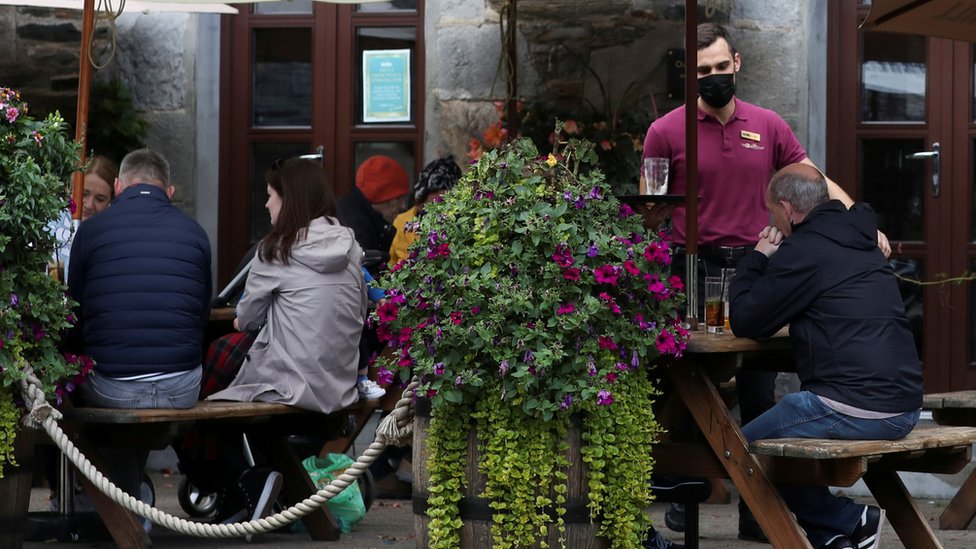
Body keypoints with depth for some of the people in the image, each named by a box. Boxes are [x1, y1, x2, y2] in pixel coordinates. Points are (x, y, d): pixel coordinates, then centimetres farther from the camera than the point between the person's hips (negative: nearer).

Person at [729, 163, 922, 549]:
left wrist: (756, 260, 10)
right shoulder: (860, 241, 17)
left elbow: (744, 322, -3)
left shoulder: (803, 250, -10)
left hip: (853, 410, -9)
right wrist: (768, 264, 24)